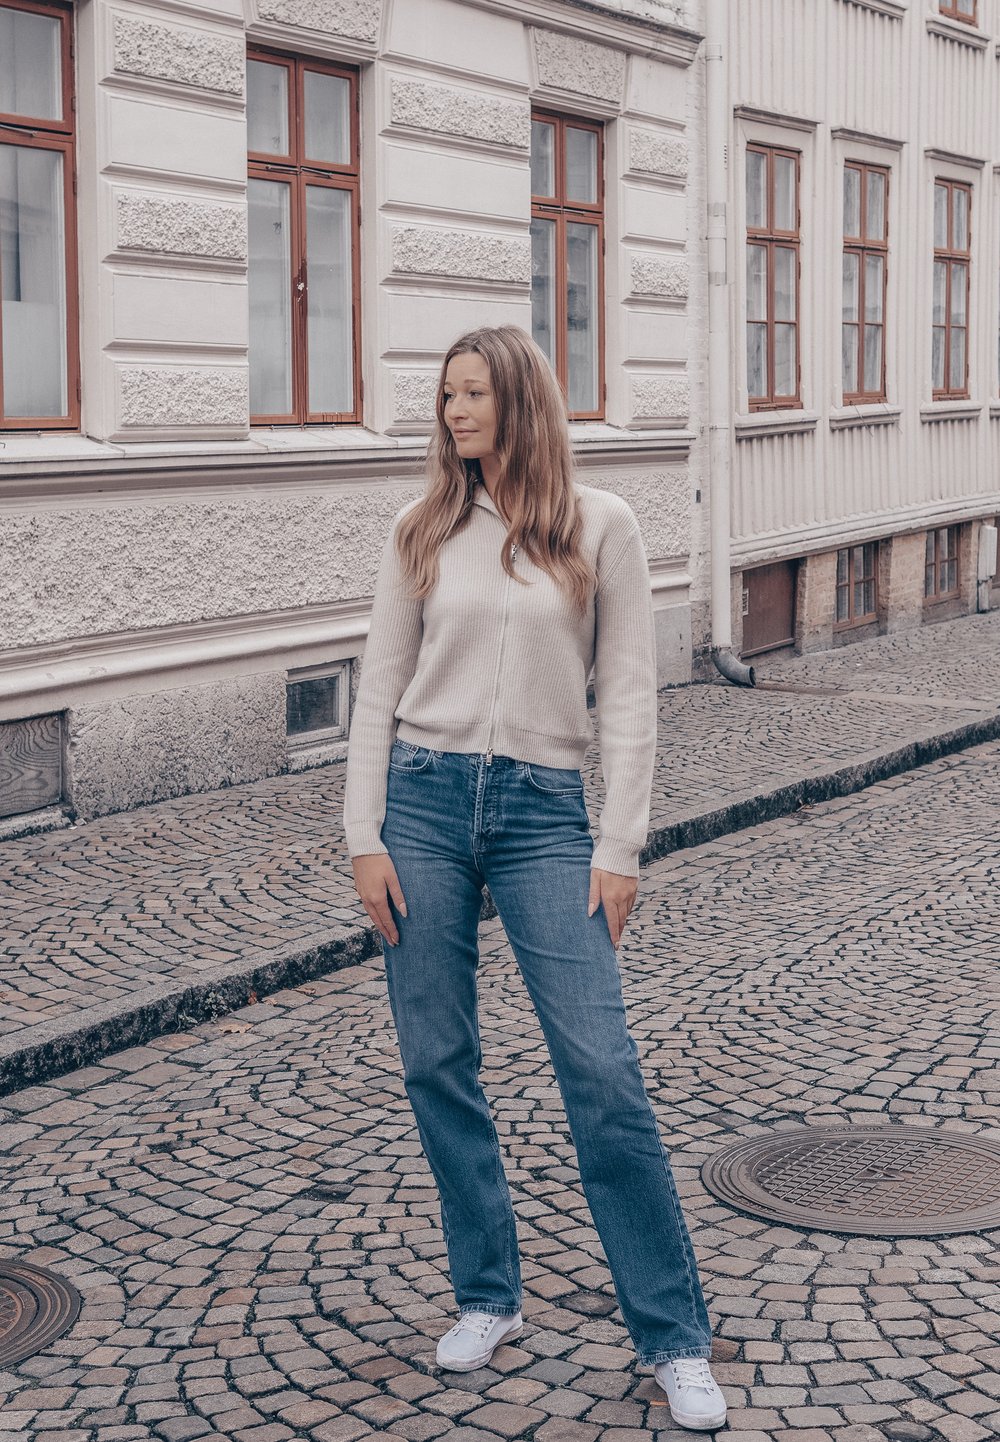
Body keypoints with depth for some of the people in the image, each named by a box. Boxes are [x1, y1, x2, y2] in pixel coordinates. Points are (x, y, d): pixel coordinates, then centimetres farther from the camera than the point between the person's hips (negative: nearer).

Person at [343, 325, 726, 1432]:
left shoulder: (600, 527, 1)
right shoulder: (423, 533, 7)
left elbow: (628, 698, 0)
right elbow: (380, 690, 7)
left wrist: (619, 850, -5)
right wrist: (365, 836, -1)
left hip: (543, 811, -2)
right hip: (426, 801, 3)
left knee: (603, 1071, -6)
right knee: (437, 1065, 5)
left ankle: (674, 1337, 5)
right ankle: (486, 1298, 23)